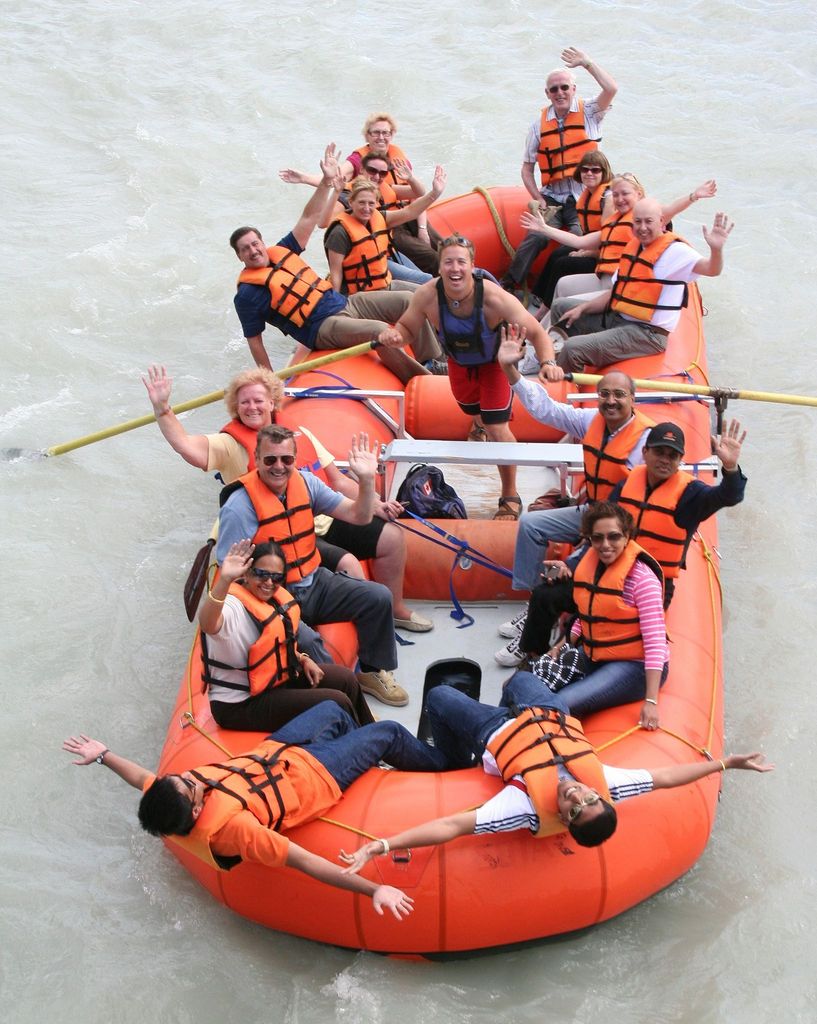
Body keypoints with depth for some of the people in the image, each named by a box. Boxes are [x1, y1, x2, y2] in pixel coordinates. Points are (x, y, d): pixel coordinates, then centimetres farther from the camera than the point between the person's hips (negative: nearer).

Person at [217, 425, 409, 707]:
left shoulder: (304, 482, 2)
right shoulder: (240, 506, -16)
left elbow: (359, 516, 4)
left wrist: (367, 479, -13)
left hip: (314, 582, 7)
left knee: (378, 597, -8)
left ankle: (372, 672, 14)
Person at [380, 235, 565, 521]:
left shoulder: (494, 298, -42)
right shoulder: (427, 296, -33)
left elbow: (537, 333, -37)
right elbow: (407, 328, -15)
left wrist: (548, 362, -56)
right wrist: (396, 334, -39)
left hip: (496, 360, -4)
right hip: (459, 362, 4)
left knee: (497, 428, -11)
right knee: (471, 409, 30)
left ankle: (510, 497, 9)